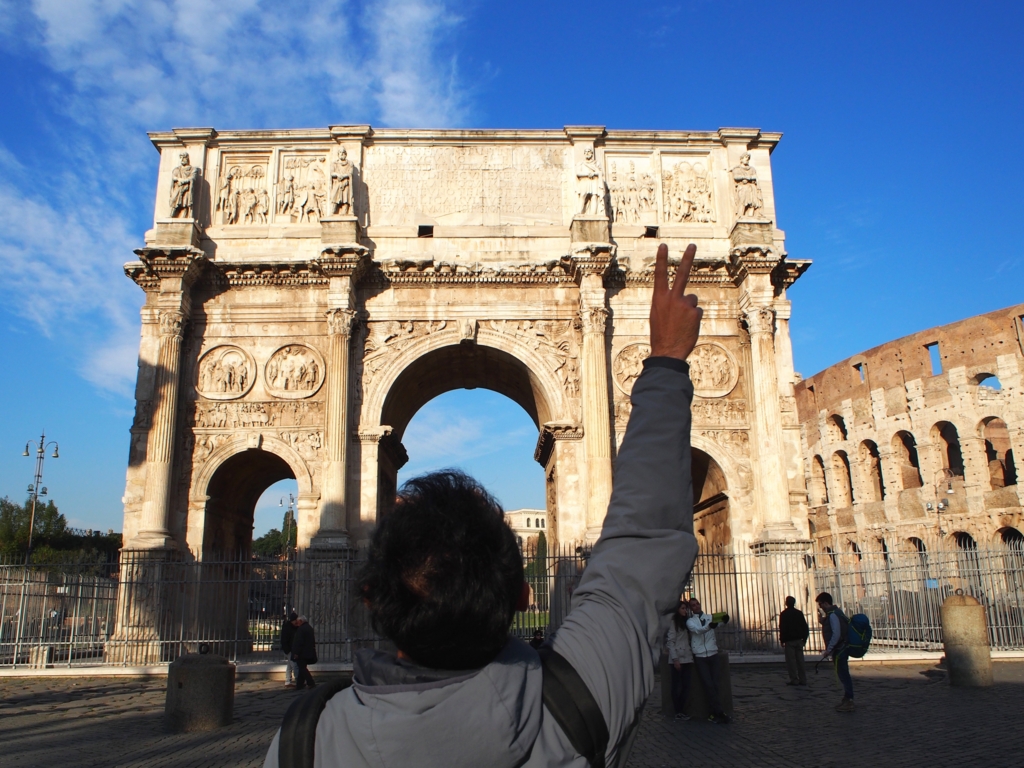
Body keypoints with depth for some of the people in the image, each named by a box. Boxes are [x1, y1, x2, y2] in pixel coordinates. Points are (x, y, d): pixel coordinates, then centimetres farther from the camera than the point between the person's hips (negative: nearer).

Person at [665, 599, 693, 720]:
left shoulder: (686, 622, 17)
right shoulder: (673, 623, -5)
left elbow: (689, 641, 15)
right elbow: (670, 642, -10)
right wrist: (675, 659, -15)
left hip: (687, 659, 6)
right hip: (677, 660, -6)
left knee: (686, 686, 5)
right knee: (677, 686, 0)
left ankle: (681, 711, 15)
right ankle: (677, 712, 7)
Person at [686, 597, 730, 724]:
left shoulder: (710, 617, 12)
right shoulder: (690, 621, 3)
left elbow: (718, 623, -6)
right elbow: (697, 630, -18)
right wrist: (710, 625, -38)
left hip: (713, 653, 2)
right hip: (700, 656, -2)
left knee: (714, 684, 2)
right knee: (708, 685, -5)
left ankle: (714, 713, 8)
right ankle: (719, 712, -2)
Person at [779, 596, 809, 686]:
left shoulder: (783, 614, -7)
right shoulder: (799, 613, 6)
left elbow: (782, 628, -9)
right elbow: (805, 627, 7)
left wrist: (782, 640, -2)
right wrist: (804, 638, 13)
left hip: (789, 641, -5)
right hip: (799, 640, 5)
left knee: (791, 661, -2)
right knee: (800, 660, 8)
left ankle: (794, 680, -5)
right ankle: (803, 680, 8)